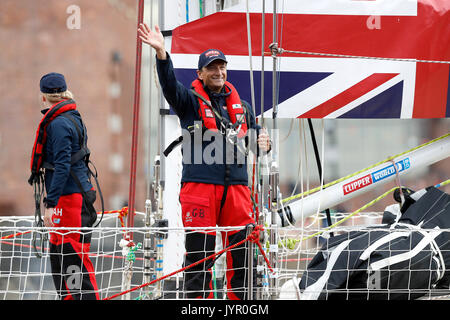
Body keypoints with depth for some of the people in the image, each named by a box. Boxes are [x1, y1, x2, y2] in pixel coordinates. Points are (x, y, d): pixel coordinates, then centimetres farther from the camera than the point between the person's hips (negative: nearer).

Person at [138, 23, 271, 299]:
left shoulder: (240, 105, 18)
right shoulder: (190, 101, 4)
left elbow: (256, 135, 26)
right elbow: (170, 85, -15)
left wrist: (263, 143, 0)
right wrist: (162, 54, -33)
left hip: (236, 186, 4)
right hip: (200, 185, -4)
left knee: (243, 254, 4)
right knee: (199, 256, -3)